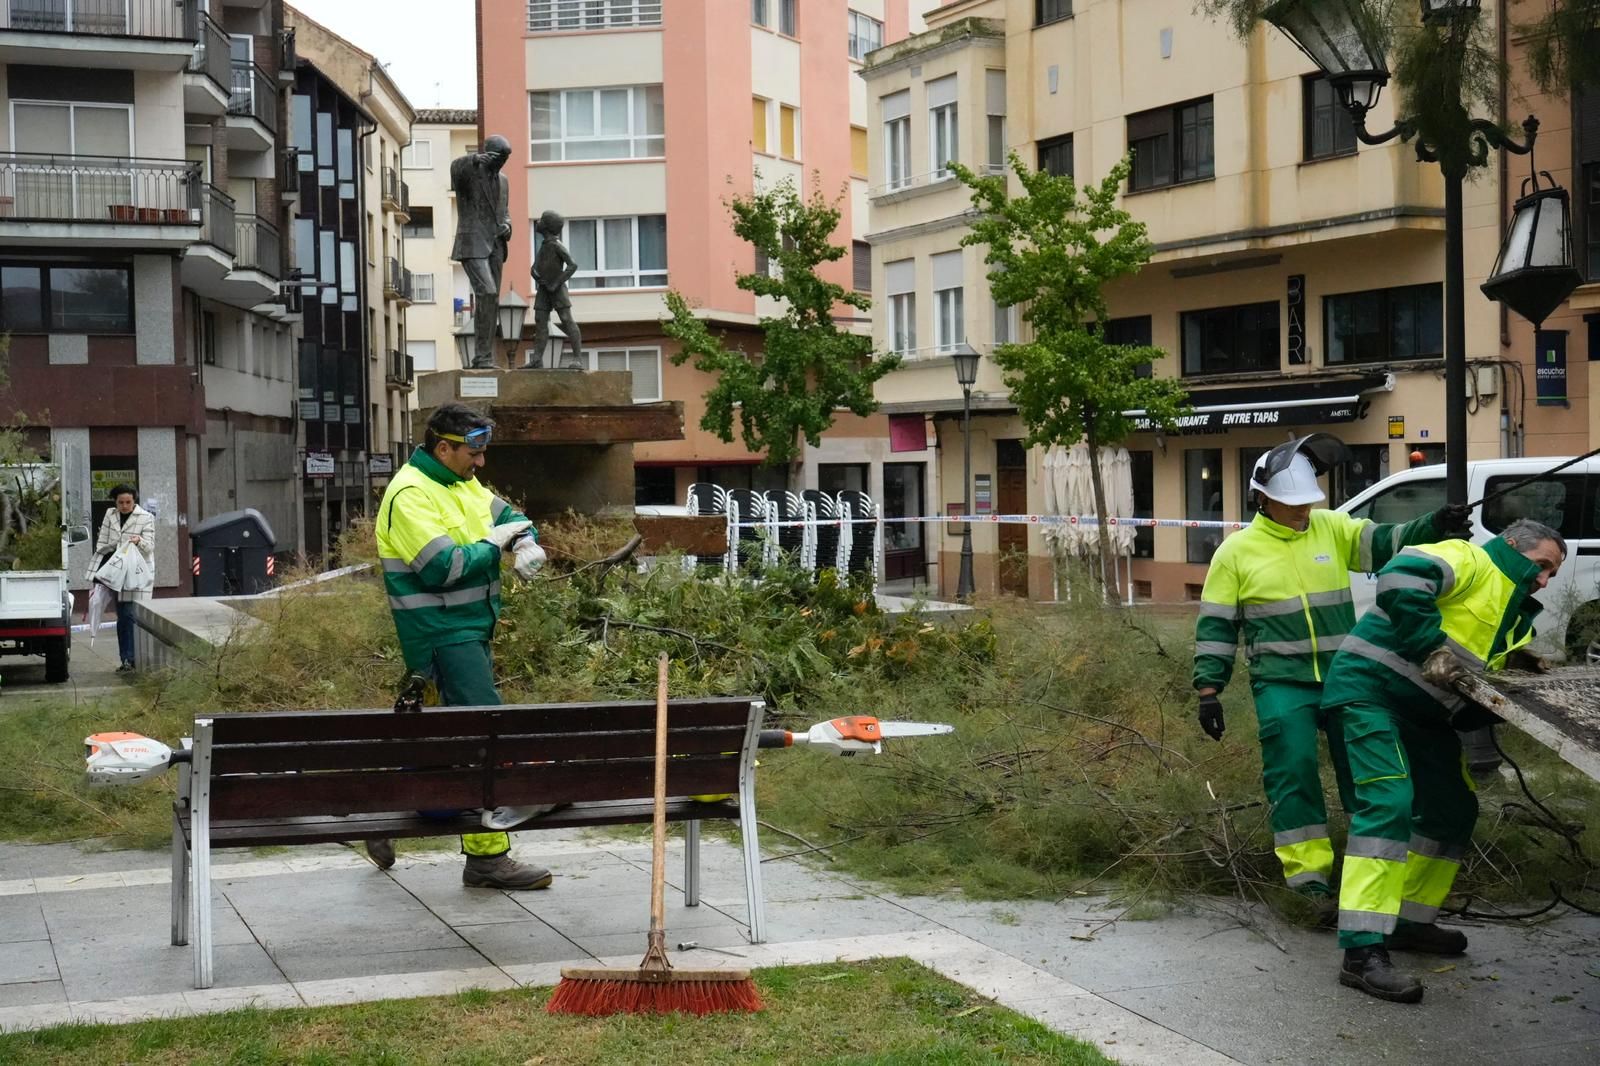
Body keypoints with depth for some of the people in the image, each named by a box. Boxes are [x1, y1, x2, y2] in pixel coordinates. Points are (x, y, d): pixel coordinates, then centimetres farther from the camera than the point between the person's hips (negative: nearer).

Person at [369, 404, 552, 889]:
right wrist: (492, 545, -11)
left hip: (469, 630, 10)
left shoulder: (463, 485, 13)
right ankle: (488, 856, -11)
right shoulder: (411, 495, -16)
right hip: (442, 634, -10)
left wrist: (527, 544, 1)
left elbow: (509, 516, 24)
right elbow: (442, 566, -25)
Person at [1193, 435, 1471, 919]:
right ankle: (1311, 876, -3)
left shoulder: (1333, 528, 5)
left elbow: (1384, 543, -7)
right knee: (1293, 773, -10)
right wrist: (1209, 691, -4)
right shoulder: (1237, 551, -1)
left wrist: (1433, 527, -27)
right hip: (1282, 686, -3)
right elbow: (1216, 626, 1)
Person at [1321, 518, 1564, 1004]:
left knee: (1453, 810, 15)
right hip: (1372, 686, -11)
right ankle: (1363, 951, -29)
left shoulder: (1516, 616, 20)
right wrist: (1433, 647, -27)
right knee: (1388, 803, -23)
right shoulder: (1472, 561, -10)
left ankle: (1410, 922, 28)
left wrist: (1517, 665, -2)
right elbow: (1399, 578, -30)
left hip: (1422, 711, 11)